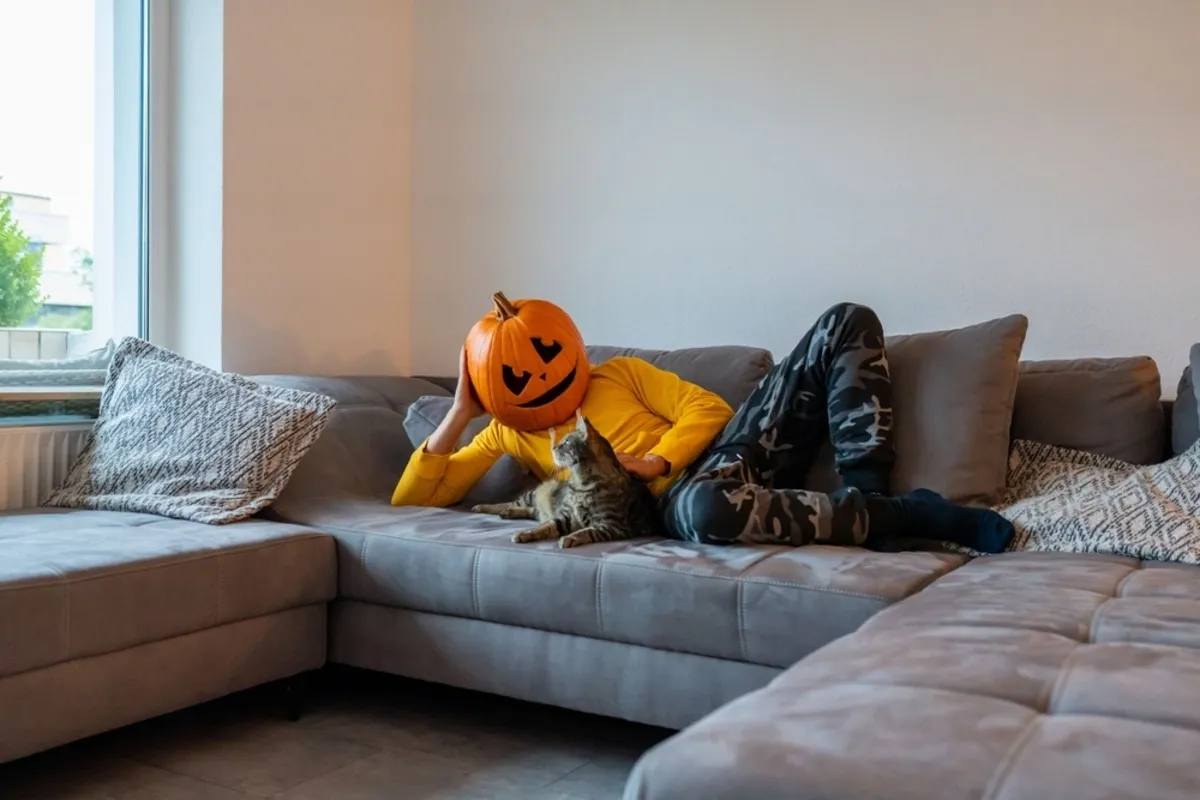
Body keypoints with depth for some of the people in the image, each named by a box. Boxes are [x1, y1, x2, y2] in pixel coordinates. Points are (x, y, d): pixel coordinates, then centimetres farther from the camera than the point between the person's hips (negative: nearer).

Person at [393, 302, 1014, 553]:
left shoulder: (617, 375, 23)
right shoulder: (506, 436, 18)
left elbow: (707, 407, 12)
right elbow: (410, 500, 10)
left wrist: (659, 459, -7)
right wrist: (460, 412, 2)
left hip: (734, 448, 5)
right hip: (684, 494, -4)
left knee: (847, 321, -5)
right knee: (707, 510, -47)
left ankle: (865, 498, -19)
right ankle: (912, 513, -26)